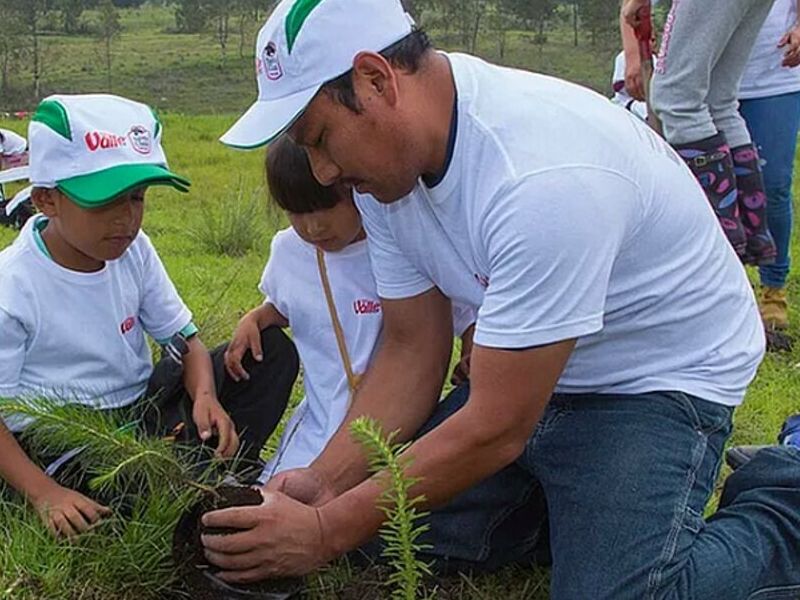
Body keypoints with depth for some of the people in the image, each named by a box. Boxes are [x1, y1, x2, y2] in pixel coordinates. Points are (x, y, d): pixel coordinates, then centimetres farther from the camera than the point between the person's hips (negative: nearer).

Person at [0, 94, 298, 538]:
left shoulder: (133, 251, -1)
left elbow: (184, 338, 4)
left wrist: (205, 395, -17)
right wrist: (45, 495, -26)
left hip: (146, 407, 7)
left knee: (272, 349, -1)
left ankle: (224, 465, -13)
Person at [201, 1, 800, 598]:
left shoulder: (541, 174, -35)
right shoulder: (388, 154, -9)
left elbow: (497, 430, -30)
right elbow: (411, 351, -2)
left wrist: (326, 533, -25)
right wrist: (324, 481, -16)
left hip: (666, 375, -7)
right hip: (525, 375, 7)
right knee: (382, 517, -2)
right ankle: (570, 501, 19)